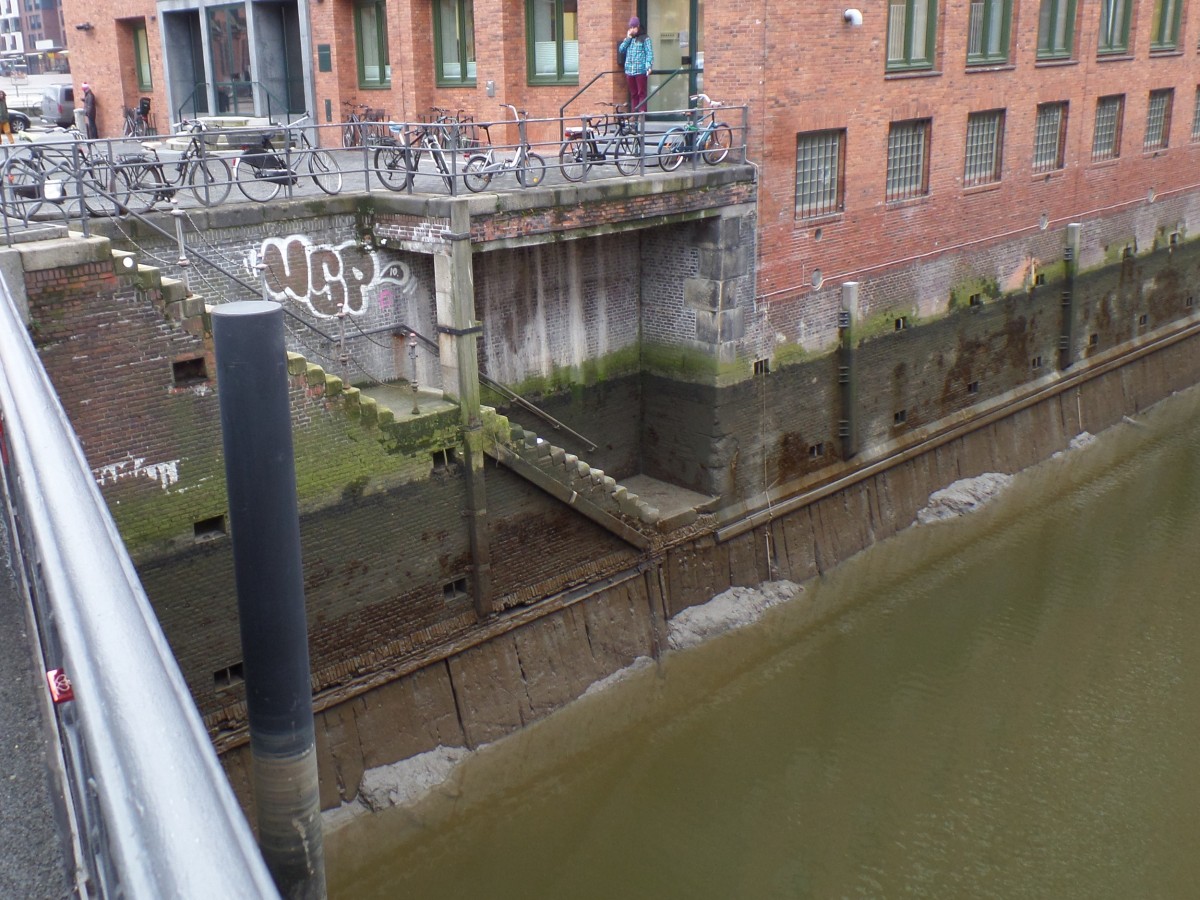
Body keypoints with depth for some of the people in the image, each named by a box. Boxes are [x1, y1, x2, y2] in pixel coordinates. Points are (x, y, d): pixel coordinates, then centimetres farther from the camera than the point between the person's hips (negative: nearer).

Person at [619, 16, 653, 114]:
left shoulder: (645, 38, 1)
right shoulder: (628, 39, 18)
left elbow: (649, 53, -5)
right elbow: (621, 50, 9)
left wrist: (649, 67, -17)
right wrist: (628, 38, 1)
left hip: (641, 70, -5)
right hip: (629, 70, 5)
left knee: (641, 93, -5)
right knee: (633, 94, 8)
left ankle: (642, 112, -7)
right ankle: (634, 113, 10)